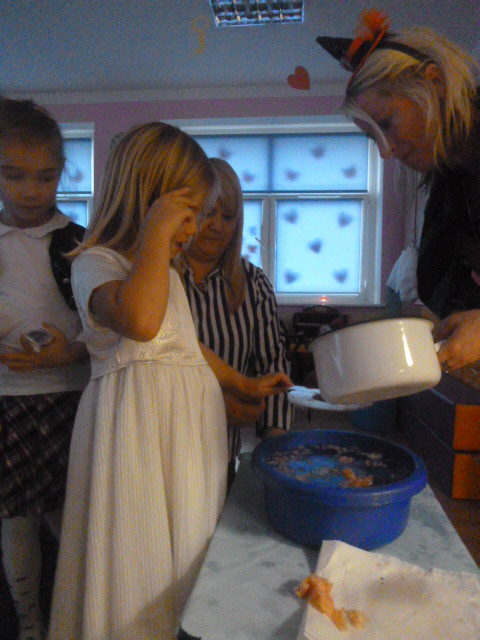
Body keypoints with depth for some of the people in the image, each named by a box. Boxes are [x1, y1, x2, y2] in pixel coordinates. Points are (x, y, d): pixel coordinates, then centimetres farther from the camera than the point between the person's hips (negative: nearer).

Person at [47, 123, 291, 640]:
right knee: (142, 559, 4)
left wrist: (244, 384, 22)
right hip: (137, 419, -8)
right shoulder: (95, 262, -11)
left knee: (187, 548, 16)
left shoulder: (165, 271, 17)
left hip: (190, 419, 8)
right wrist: (157, 233, -24)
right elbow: (141, 322, -34)